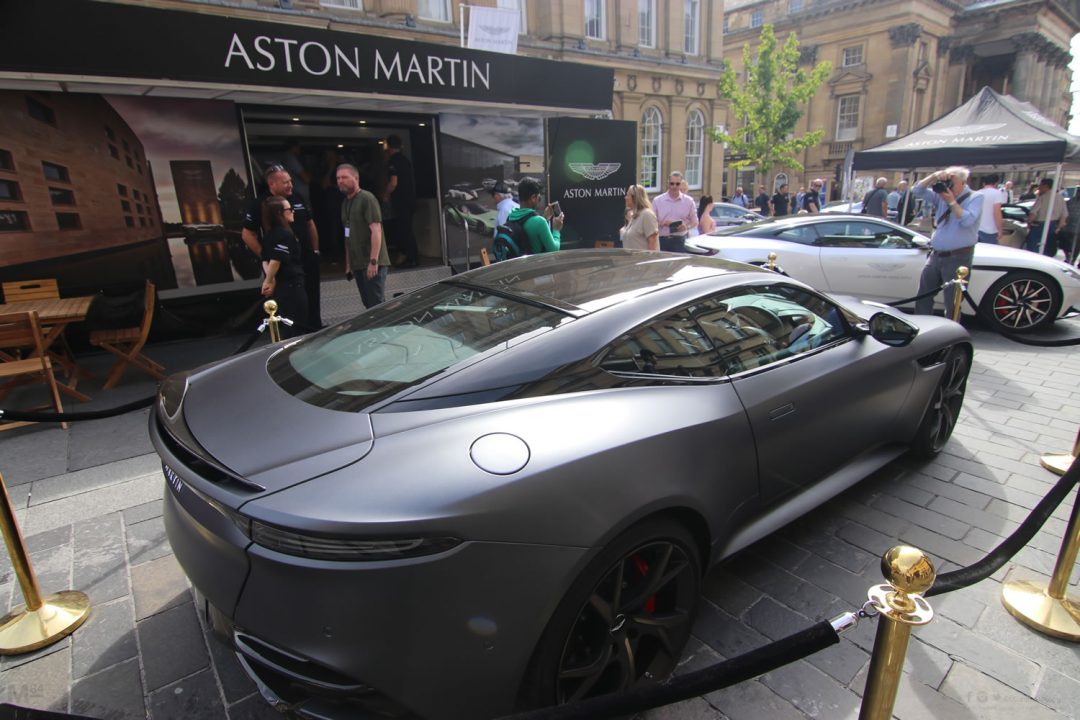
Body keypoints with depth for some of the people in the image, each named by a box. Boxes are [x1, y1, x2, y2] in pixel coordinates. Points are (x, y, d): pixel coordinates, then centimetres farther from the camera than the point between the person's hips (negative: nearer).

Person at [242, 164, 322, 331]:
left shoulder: (297, 198, 5)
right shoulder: (261, 204, -8)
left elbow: (310, 224, 16)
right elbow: (247, 234, -4)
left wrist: (315, 250, 12)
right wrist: (265, 256, -8)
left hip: (306, 259, 4)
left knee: (312, 299, 13)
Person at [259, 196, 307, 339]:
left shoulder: (269, 233, 12)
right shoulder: (285, 234, -15)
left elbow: (265, 260, 9)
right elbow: (275, 261, -23)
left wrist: (271, 280, -4)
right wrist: (268, 281, -10)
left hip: (280, 286, 9)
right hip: (290, 286, -9)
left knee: (287, 326, 18)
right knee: (296, 328, 0)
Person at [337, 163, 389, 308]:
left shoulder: (367, 198, -7)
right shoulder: (346, 202, 18)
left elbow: (376, 230, -15)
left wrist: (373, 261, -22)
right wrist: (348, 264, 18)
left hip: (372, 264, -8)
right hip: (357, 264, 8)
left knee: (376, 305, -9)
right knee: (368, 304, 9)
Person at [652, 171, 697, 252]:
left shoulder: (688, 201, 6)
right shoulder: (657, 200, 5)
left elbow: (695, 222, 11)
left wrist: (687, 226, -11)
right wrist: (662, 223, -15)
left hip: (680, 241, 0)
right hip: (662, 241, 0)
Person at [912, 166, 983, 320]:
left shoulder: (975, 198, -4)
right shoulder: (941, 195, 9)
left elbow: (967, 220, -20)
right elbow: (918, 190, 3)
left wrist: (951, 202, -16)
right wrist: (934, 176, -10)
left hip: (958, 258, -6)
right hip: (936, 255, 6)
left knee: (952, 303, -1)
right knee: (923, 296, 11)